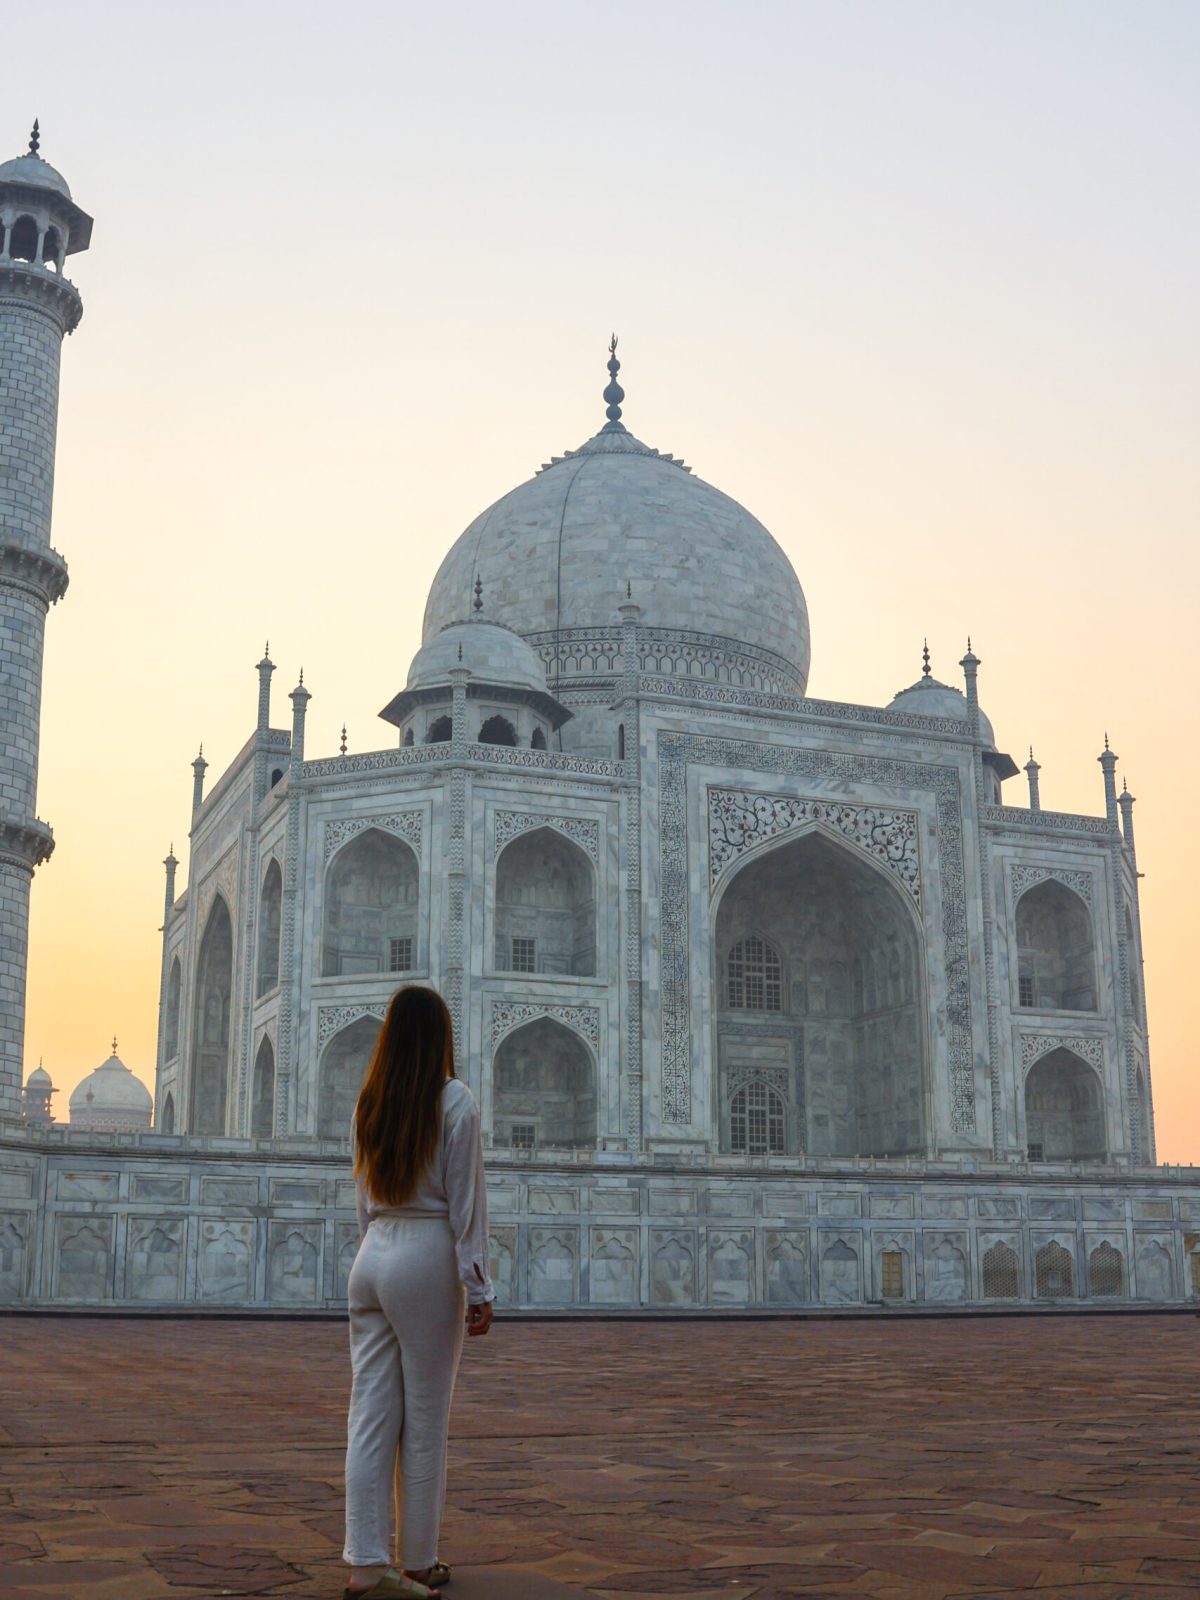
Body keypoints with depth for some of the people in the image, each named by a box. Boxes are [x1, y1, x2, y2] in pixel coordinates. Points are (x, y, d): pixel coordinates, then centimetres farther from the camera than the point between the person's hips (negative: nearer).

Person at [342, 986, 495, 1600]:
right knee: (425, 1420, 4)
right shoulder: (454, 1100, -7)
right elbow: (465, 1201, -8)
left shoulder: (369, 1102, 10)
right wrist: (478, 1288, -5)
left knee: (370, 1413, 6)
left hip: (372, 1256, 5)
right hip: (428, 1258, -5)